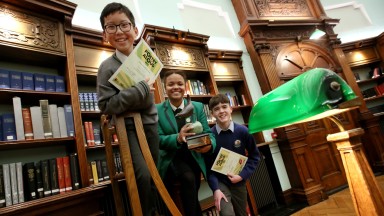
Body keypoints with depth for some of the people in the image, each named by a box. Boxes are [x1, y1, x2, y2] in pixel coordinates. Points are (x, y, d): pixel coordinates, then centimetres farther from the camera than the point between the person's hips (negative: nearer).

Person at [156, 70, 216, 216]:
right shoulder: (157, 110, -8)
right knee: (188, 177, -29)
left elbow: (208, 132, -5)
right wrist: (178, 138, -38)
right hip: (171, 159, -3)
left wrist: (209, 144, -30)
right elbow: (159, 139, -16)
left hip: (193, 157, 3)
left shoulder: (198, 107, -1)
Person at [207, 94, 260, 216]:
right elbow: (207, 165, -9)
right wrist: (215, 189, -15)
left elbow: (255, 156, -2)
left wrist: (242, 175, -11)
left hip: (238, 182, 2)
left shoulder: (243, 131, -13)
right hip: (219, 182, -2)